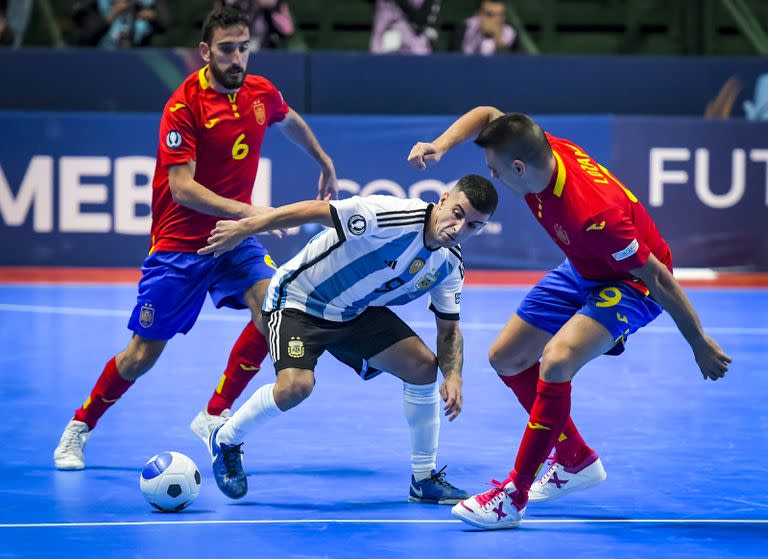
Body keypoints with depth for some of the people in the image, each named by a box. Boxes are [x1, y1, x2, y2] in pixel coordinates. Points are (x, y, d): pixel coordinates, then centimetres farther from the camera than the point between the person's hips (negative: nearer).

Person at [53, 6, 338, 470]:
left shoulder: (261, 93, -1)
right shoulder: (184, 106, -19)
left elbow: (292, 122, 25)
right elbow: (182, 188, -25)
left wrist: (326, 164, 34)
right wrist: (246, 210, -36)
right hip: (180, 244, -4)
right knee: (142, 357, -2)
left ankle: (215, 416, -9)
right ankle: (80, 427, 24)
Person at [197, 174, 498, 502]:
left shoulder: (450, 265, -6)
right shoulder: (394, 217, -30)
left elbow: (449, 329, 4)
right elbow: (315, 211, -27)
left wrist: (453, 376, -16)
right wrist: (243, 228, -26)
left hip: (357, 312, 7)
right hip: (298, 300, -7)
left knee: (422, 365, -6)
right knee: (295, 386, -27)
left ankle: (423, 480, 9)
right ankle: (225, 441, 2)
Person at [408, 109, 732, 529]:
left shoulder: (592, 214, -40)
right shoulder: (544, 151, -20)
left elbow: (658, 277, -30)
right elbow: (486, 114, -1)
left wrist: (700, 345, -22)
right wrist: (440, 146, -18)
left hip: (633, 282, -9)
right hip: (581, 271, 9)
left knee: (556, 360, -31)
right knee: (506, 357, 12)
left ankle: (513, 497, -21)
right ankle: (576, 461, 30)